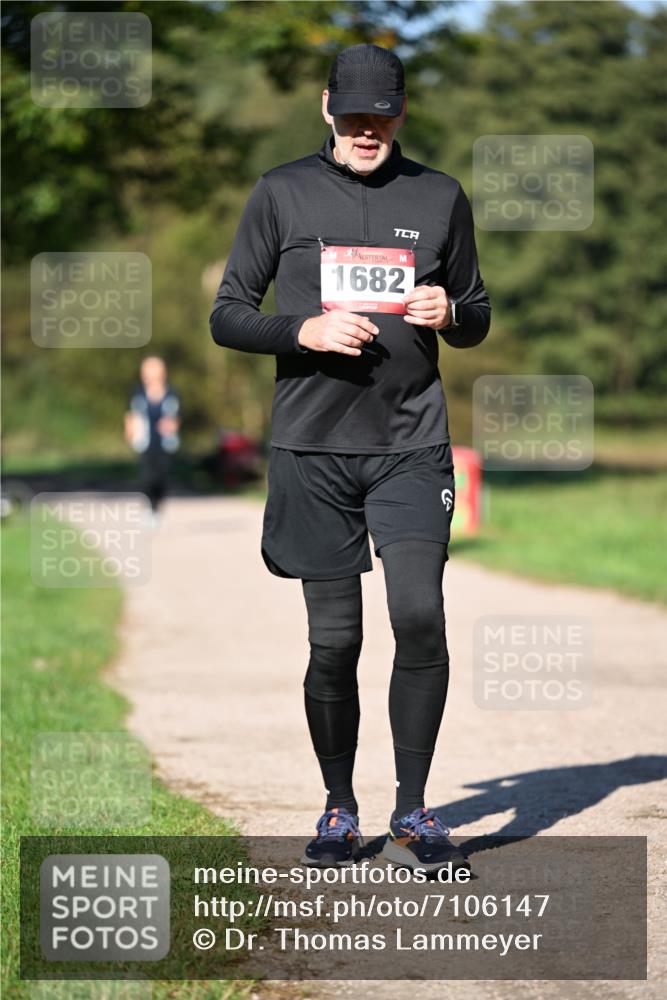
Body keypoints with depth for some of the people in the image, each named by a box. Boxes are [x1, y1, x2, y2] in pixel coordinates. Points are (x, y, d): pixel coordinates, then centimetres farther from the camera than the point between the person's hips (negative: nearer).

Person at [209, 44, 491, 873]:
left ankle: (412, 812, -3)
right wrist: (304, 329, -13)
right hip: (313, 448, -1)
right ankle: (338, 810, 18)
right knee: (333, 639, 1)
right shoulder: (282, 194, 5)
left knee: (420, 614, -15)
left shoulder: (439, 197, 10)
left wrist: (450, 315, -5)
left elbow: (477, 320, 18)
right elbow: (227, 317, 5)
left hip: (411, 445, 1)